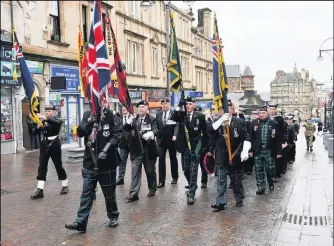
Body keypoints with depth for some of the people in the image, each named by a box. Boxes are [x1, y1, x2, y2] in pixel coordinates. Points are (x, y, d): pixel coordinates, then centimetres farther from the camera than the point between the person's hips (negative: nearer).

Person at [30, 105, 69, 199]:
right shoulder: (43, 121, 10)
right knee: (42, 167, -2)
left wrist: (45, 118, -44)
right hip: (44, 144, 5)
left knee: (58, 166, 5)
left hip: (54, 145, -4)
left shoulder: (57, 120, -4)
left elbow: (56, 123, -30)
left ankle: (65, 186, 22)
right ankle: (40, 190, -3)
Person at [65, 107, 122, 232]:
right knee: (86, 194, 3)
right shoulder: (87, 115, 6)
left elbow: (117, 134, -13)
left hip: (107, 162, -3)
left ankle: (113, 217, 31)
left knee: (109, 193, 11)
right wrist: (90, 122, -16)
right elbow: (80, 132, 0)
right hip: (90, 162, 3)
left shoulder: (111, 115, -6)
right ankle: (80, 222, 6)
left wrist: (106, 149, -23)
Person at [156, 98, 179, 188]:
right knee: (161, 159, -3)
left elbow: (177, 125, -14)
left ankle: (175, 177, 28)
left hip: (171, 140, -3)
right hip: (161, 140, 3)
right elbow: (157, 127, 10)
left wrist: (175, 135, -27)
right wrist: (157, 137, 1)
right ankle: (161, 181, 0)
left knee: (173, 158, 12)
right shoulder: (158, 115, 9)